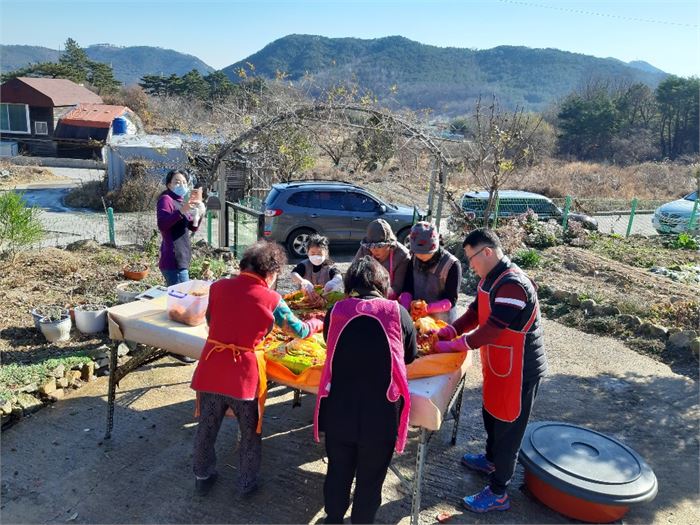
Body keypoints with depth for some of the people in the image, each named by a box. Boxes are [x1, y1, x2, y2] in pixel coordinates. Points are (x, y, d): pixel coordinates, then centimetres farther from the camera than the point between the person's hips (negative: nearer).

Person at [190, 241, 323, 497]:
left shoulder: (218, 287, 0)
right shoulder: (271, 300, -8)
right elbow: (300, 331, 4)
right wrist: (318, 323, 24)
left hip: (211, 368, 3)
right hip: (244, 373, -3)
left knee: (207, 427, 23)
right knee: (250, 432, 21)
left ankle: (202, 477, 42)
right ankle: (248, 482, 36)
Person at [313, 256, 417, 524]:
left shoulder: (336, 310, -5)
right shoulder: (397, 312, -8)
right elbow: (410, 355, 7)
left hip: (338, 409, 2)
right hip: (381, 412, -2)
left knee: (338, 469, 25)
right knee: (371, 476, 19)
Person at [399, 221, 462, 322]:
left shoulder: (452, 265, -17)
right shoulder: (415, 259, 0)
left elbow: (451, 300, -16)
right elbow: (407, 288, -1)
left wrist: (429, 308, -33)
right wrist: (405, 309, -20)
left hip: (443, 322, -5)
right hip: (417, 318, 5)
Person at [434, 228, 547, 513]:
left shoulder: (513, 285, -29)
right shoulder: (490, 278, 2)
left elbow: (491, 329, -30)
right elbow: (475, 313, 9)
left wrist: (453, 345, -20)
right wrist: (447, 332, -5)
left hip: (519, 370, -9)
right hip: (497, 364, 9)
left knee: (508, 427, 6)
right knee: (491, 414, 26)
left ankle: (498, 493, 21)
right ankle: (491, 459, 50)